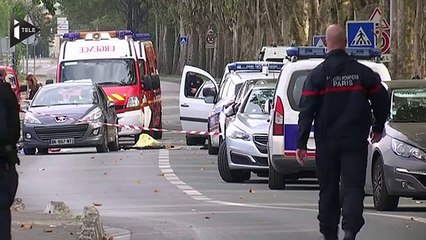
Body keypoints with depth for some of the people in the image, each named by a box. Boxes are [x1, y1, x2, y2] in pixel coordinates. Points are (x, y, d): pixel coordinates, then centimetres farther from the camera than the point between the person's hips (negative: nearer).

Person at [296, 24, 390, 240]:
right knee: (353, 187, -4)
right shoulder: (362, 72, 1)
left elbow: (306, 111, -6)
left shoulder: (317, 75, -2)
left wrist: (301, 144, -5)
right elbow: (382, 100, 6)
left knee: (328, 190, 11)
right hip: (355, 141, 0)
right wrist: (378, 128, 22)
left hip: (326, 143, 0)